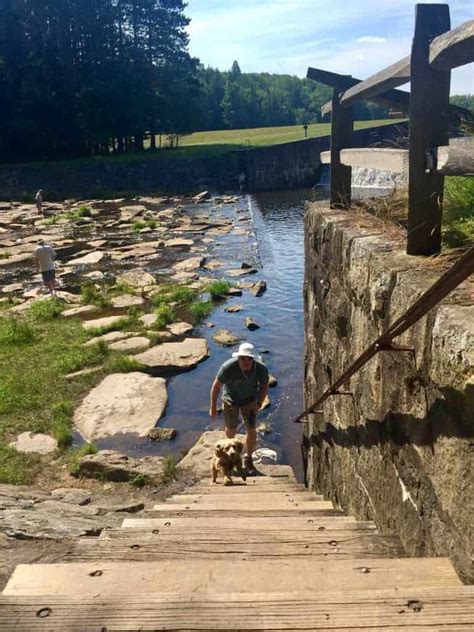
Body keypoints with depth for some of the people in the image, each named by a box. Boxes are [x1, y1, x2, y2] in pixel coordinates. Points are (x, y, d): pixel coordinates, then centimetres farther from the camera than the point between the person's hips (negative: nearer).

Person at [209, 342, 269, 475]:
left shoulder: (261, 369, -29)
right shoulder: (228, 367, -36)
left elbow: (264, 386, -6)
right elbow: (216, 386, -20)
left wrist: (259, 403, -15)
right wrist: (213, 407, -13)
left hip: (250, 400, 1)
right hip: (231, 400, -1)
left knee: (251, 430, -2)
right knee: (231, 429, 16)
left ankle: (248, 460, 23)